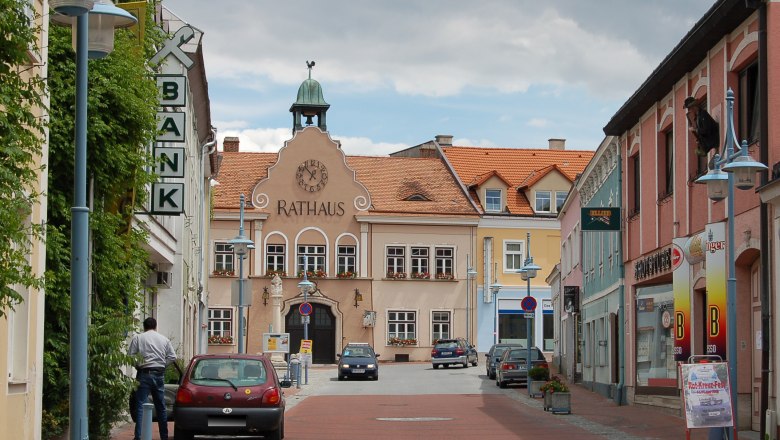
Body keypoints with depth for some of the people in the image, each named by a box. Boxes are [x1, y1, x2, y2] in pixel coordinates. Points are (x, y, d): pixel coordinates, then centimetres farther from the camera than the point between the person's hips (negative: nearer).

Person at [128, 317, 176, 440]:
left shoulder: (138, 338, 1)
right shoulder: (164, 339, 11)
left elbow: (130, 355, -4)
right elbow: (172, 356, 6)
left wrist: (137, 365, 9)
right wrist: (162, 364, 12)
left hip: (144, 374, -3)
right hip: (159, 374, 3)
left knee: (140, 405, -5)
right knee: (161, 406, 12)